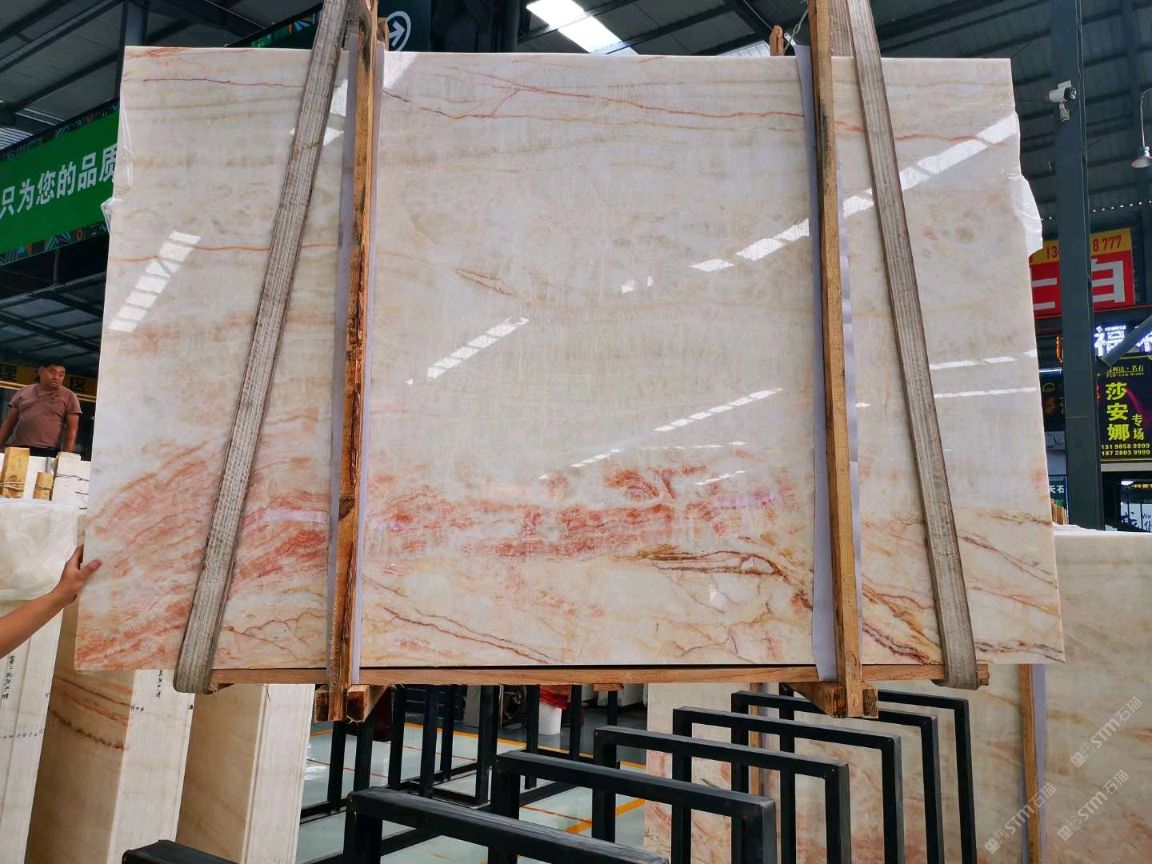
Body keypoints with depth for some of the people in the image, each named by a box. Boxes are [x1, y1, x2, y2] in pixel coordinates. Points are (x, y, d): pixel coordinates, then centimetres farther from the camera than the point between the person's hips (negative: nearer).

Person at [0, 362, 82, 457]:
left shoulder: (69, 396, 5)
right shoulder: (23, 392, 16)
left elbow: (71, 429, -2)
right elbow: (9, 423, 19)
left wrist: (66, 456, -14)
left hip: (48, 453, -4)